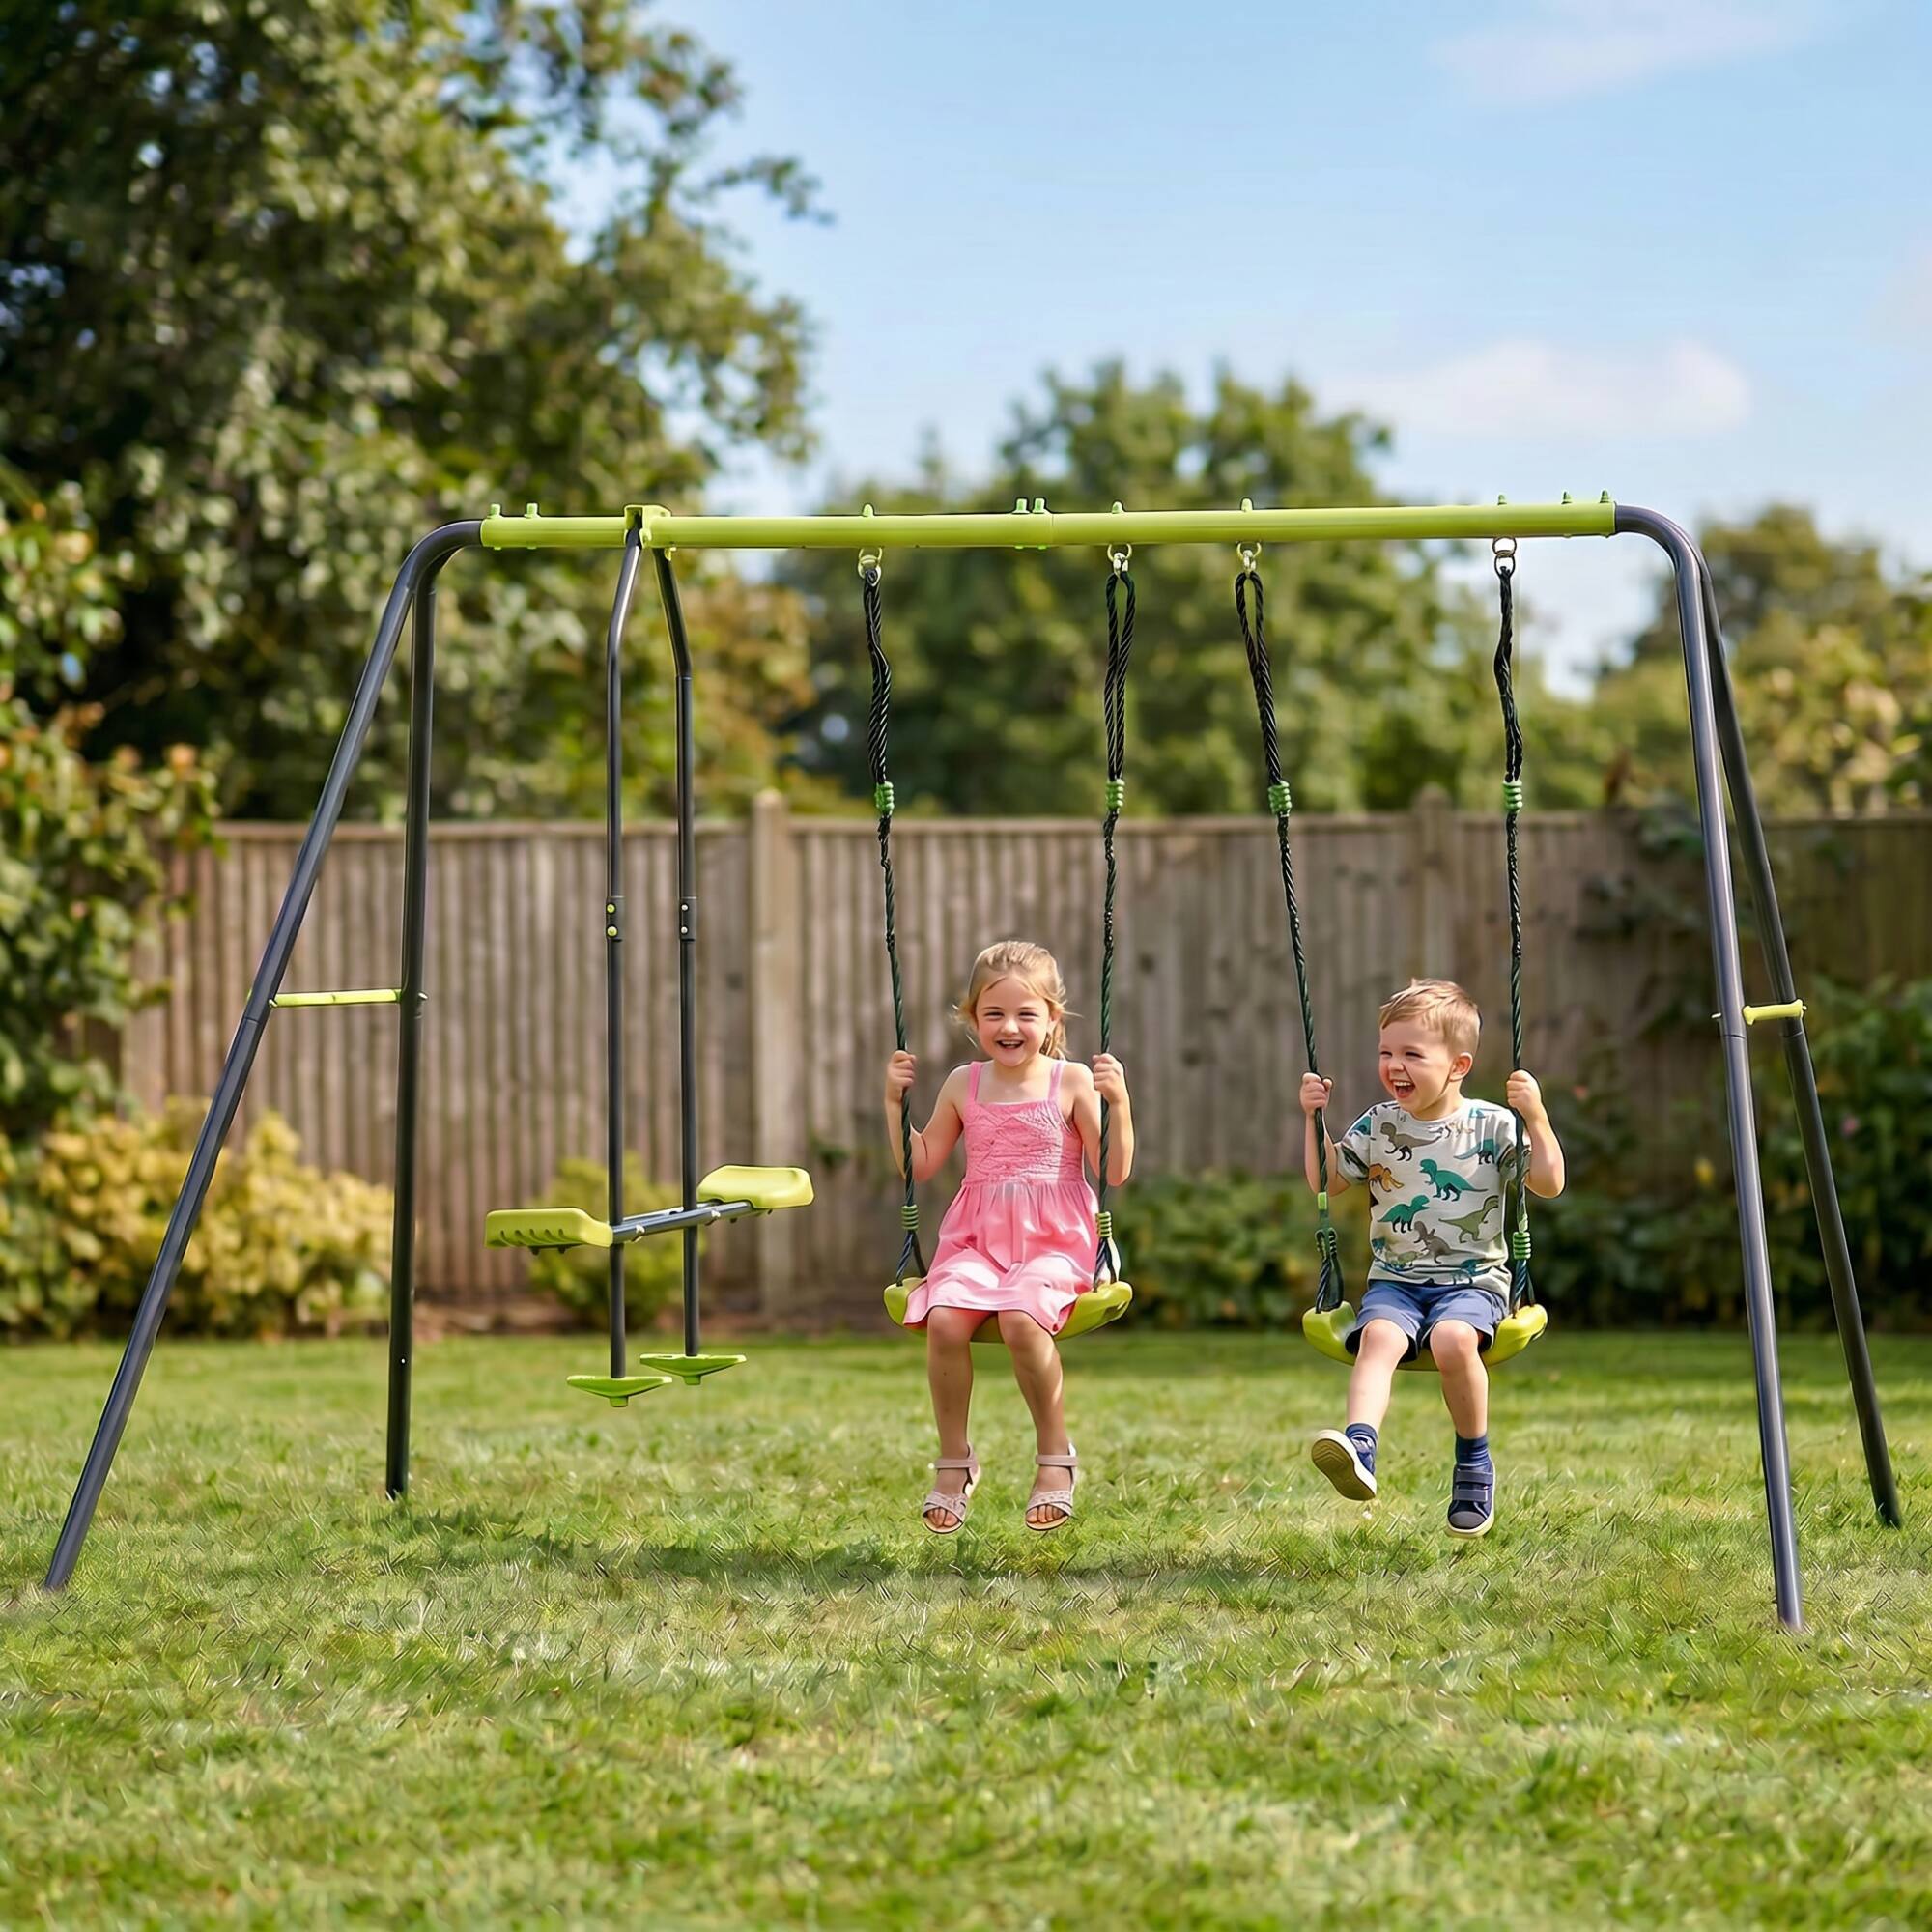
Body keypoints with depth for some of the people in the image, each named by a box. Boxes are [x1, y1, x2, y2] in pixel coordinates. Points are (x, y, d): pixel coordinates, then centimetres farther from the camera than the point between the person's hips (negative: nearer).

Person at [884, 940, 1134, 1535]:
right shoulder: (963, 1085, 11)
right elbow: (919, 1165, 18)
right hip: (976, 1239, 3)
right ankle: (953, 1461, -8)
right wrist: (894, 1102, 10)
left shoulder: (1071, 1081, 1)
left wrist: (1118, 1102, -13)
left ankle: (1055, 1457, -12)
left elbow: (1115, 1172, -2)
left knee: (1021, 1318, -34)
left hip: (1053, 1240, -3)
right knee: (943, 1318, -27)